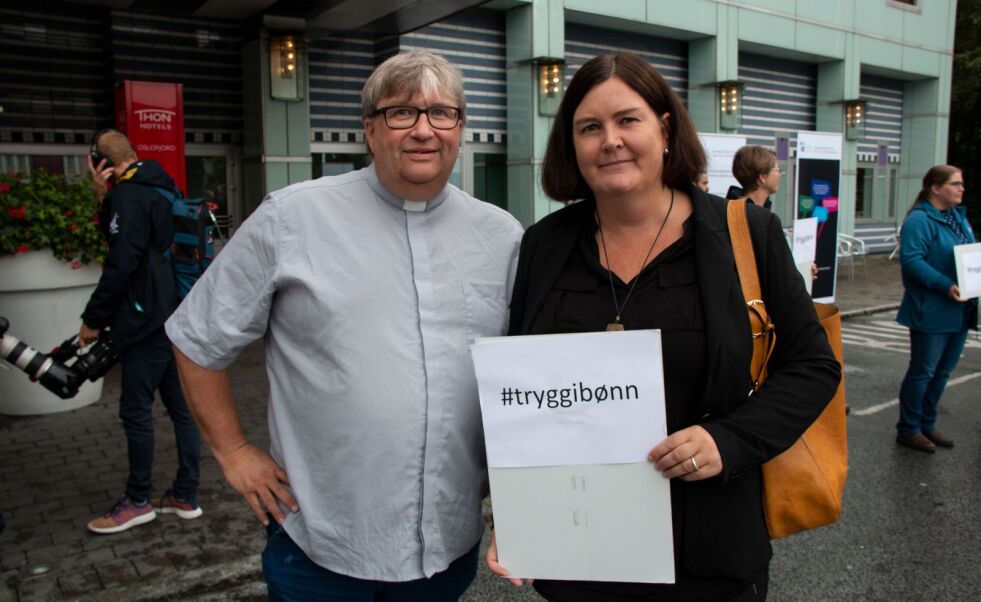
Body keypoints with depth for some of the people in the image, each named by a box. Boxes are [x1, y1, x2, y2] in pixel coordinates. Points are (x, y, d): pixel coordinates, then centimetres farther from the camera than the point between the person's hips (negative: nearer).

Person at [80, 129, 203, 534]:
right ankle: (185, 496, 19)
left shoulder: (128, 196, -11)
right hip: (180, 317, 9)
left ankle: (138, 501, 13)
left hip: (148, 321, -9)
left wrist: (93, 318, -10)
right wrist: (106, 201, 10)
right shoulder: (163, 190, 16)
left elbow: (121, 264, -17)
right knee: (181, 406, 10)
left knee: (136, 409, 2)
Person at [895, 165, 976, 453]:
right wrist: (946, 286, -30)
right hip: (932, 311, -9)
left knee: (943, 370, 15)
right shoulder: (920, 220, -14)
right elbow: (911, 259, -25)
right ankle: (908, 429, 12)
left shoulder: (959, 217, 15)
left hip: (959, 310, 9)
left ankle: (926, 424, 27)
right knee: (923, 371, 0)